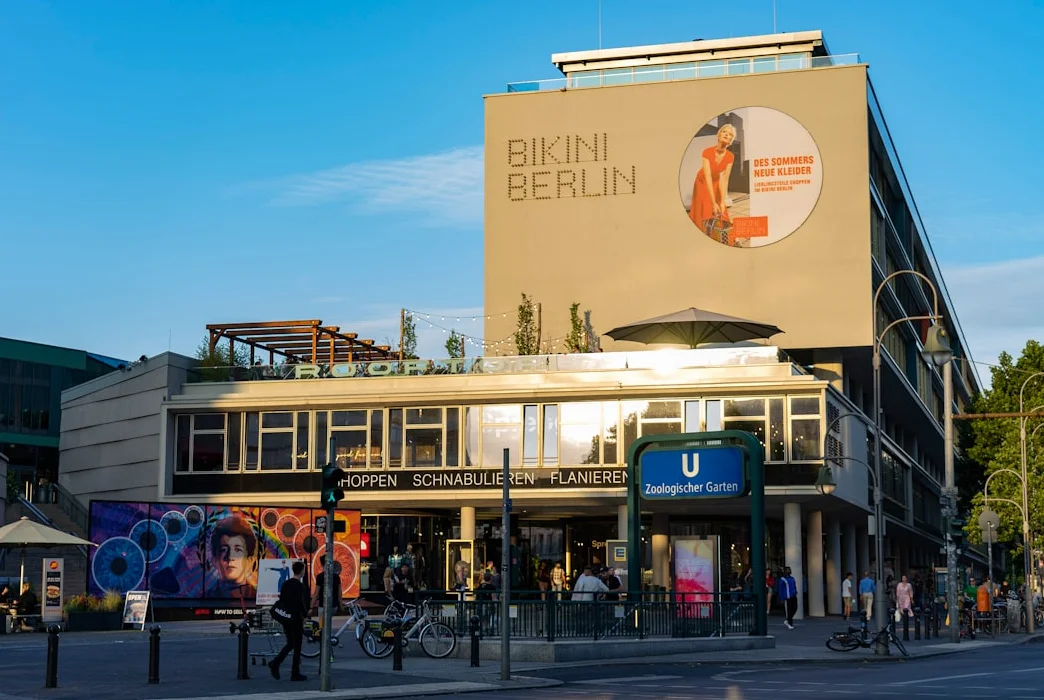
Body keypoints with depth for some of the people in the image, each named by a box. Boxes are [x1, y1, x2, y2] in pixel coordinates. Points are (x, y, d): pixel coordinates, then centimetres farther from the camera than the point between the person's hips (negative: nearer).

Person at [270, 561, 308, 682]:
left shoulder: (286, 583, 8)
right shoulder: (300, 586, -14)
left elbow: (281, 600, 11)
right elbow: (300, 603, -19)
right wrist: (304, 615, -7)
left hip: (285, 618, 7)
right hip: (295, 618, -7)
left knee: (290, 643, 18)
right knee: (297, 646, 2)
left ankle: (275, 663, -1)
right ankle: (295, 674, 5)